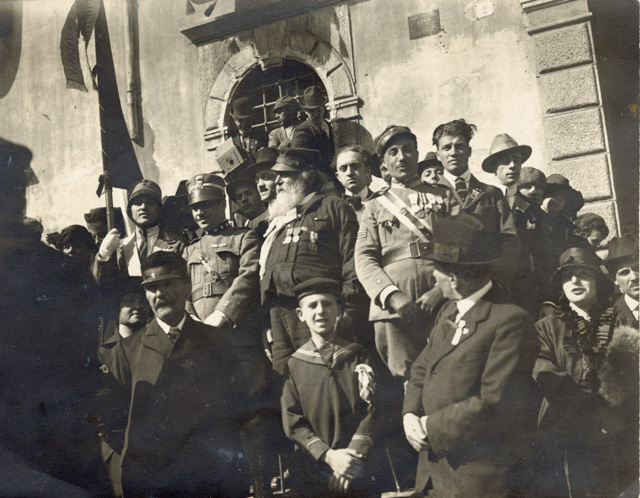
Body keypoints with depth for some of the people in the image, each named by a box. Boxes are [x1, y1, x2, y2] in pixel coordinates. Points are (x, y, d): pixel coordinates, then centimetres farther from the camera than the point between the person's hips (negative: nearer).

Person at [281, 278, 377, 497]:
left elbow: (369, 411, -3)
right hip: (311, 468, 0)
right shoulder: (294, 365, 2)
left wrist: (353, 457, -16)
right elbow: (293, 423, -1)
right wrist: (328, 455, -13)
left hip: (356, 468, 0)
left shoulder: (358, 357, 3)